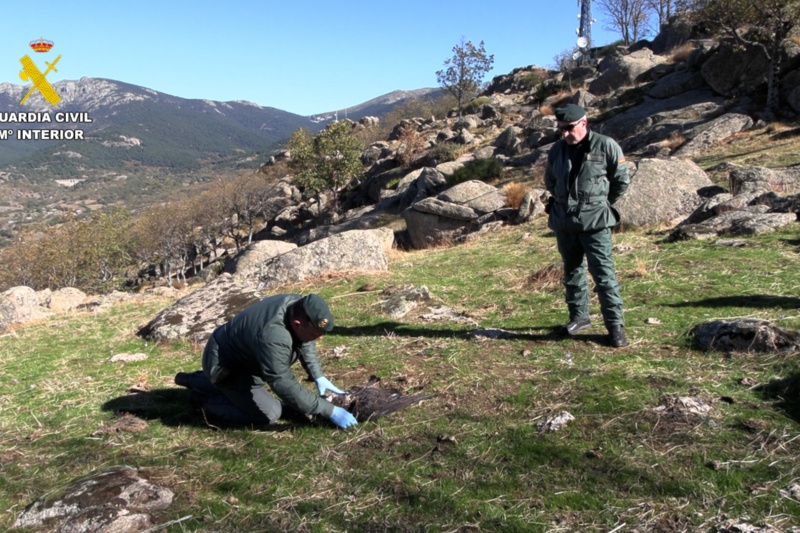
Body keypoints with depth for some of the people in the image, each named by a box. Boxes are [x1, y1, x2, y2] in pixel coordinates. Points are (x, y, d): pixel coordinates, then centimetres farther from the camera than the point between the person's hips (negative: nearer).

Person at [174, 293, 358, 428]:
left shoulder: (298, 305, -16)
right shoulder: (272, 336, -40)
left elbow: (305, 343, 4)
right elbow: (286, 386, -35)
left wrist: (318, 377, -3)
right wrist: (330, 411, -31)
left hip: (237, 349, 8)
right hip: (224, 365, -8)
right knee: (270, 414, -8)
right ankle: (204, 399, 8)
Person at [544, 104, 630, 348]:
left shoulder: (606, 146, -8)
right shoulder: (557, 149, 6)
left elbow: (622, 181, 1)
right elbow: (550, 181, 21)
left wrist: (600, 203, 7)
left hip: (594, 221, -5)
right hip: (563, 221, 5)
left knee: (603, 272, -7)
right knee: (572, 270, 14)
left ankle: (615, 324, 1)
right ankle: (579, 316, 28)